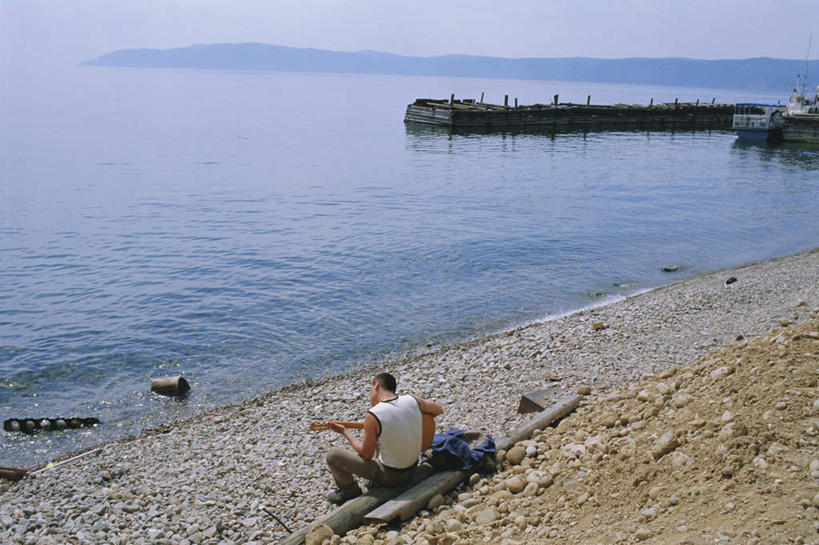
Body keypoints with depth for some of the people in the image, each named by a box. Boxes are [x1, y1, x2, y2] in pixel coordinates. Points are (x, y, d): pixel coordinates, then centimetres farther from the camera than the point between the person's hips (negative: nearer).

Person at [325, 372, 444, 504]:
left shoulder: (372, 416, -25)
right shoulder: (412, 400, -10)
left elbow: (366, 454, -12)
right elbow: (439, 409, 9)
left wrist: (344, 431, 0)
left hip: (389, 476, -6)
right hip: (412, 468, 7)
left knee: (332, 455, 2)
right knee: (368, 439, 28)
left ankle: (351, 491, 23)